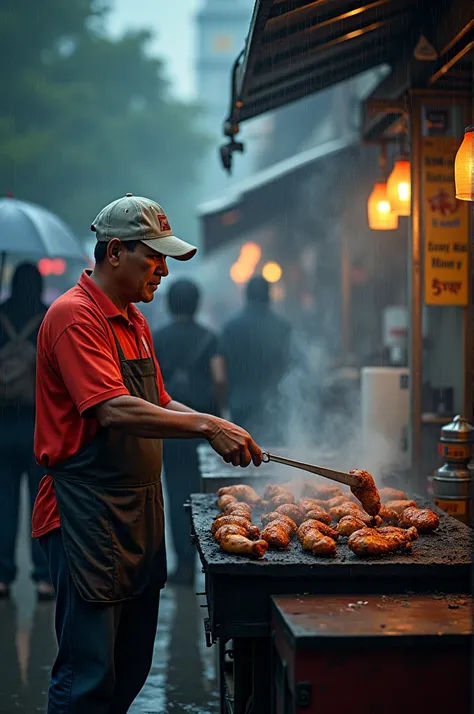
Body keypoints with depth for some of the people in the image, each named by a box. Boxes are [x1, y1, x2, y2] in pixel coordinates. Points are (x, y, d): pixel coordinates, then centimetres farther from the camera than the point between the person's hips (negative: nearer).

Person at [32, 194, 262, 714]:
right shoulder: (75, 316, -14)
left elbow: (158, 403, 20)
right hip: (87, 512, -10)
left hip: (139, 509, 10)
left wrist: (219, 430, 4)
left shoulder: (133, 320, 17)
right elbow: (115, 411, -25)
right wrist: (206, 426, -25)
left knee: (131, 667, 15)